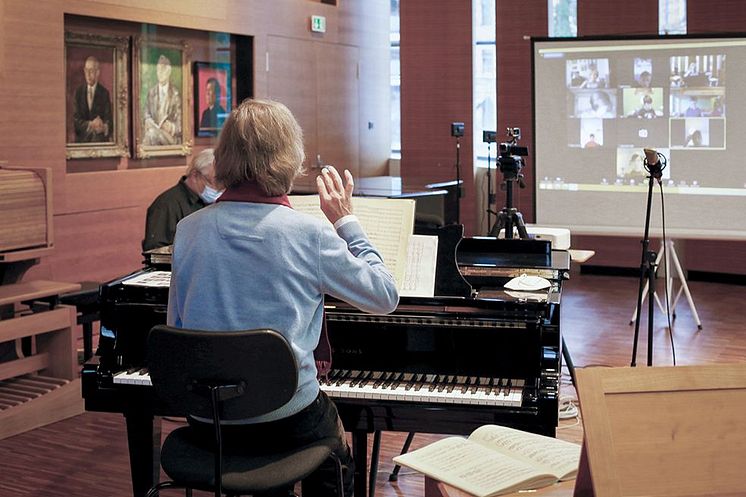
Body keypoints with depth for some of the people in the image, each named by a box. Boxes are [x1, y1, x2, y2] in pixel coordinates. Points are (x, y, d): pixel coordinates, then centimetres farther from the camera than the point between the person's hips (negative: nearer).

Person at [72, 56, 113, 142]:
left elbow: (109, 120, -3)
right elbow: (76, 120, 3)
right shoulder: (78, 92, 10)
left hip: (100, 140, -1)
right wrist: (90, 124, -17)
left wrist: (104, 127, -26)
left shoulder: (104, 93, 6)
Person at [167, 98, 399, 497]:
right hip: (287, 421, -4)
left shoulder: (188, 230, -6)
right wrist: (346, 222, 3)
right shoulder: (309, 234, -17)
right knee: (334, 463, 30)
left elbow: (176, 329, 5)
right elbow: (386, 297, -5)